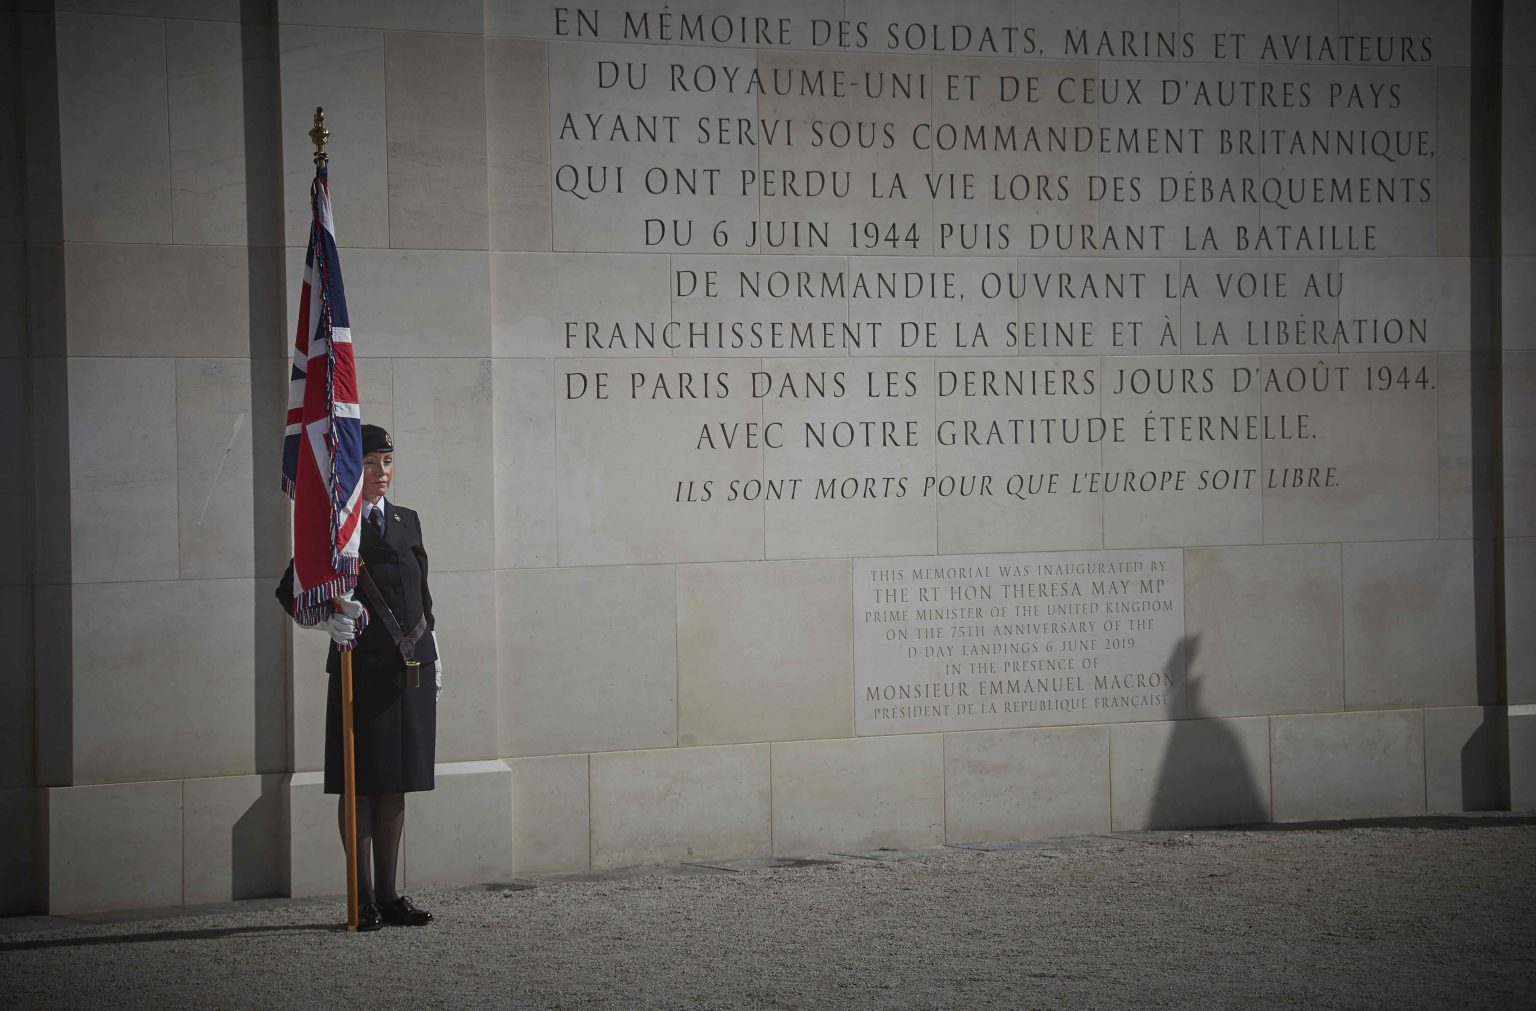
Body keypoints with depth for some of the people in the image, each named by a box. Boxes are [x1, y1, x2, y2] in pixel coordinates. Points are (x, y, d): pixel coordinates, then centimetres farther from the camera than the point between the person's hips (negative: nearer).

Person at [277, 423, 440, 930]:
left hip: (411, 669, 5)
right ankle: (364, 899, 4)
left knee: (396, 784, 8)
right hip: (361, 668, -5)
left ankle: (389, 895, 14)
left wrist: (433, 656, 16)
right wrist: (328, 620, -23)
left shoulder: (408, 521, 15)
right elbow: (291, 589, -6)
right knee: (361, 784, -1)